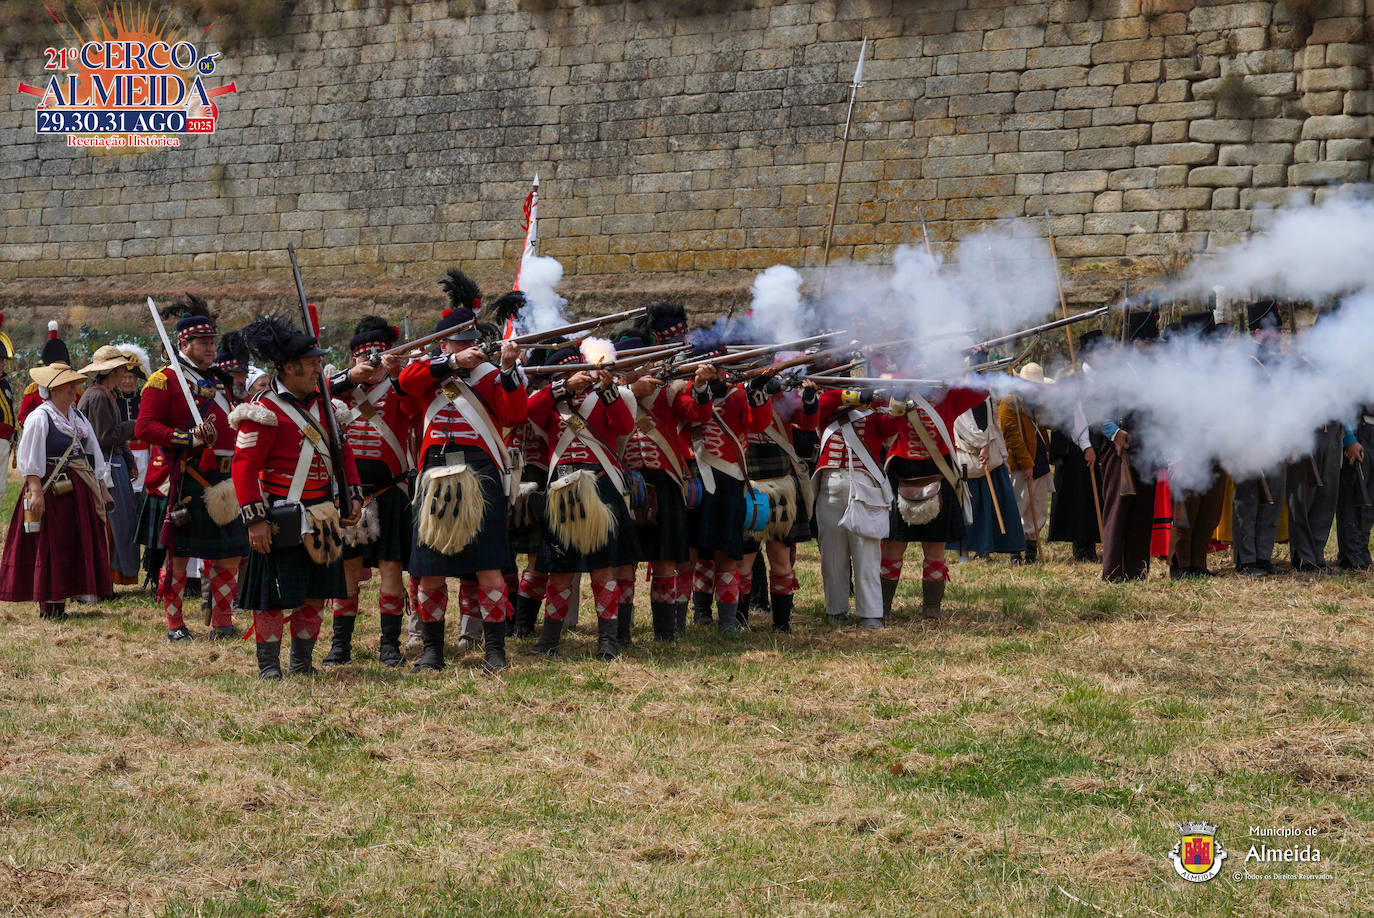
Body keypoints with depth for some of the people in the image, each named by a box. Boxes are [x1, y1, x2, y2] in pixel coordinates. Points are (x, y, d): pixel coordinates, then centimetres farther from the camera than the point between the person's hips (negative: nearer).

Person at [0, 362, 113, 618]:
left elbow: (94, 457, 19)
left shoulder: (78, 418, 14)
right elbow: (29, 461, -14)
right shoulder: (39, 418, -8)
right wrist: (36, 491, -23)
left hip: (78, 490, 7)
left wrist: (101, 488, 16)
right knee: (49, 547, -4)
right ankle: (47, 604, 1)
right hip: (50, 489, -7)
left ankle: (60, 601, 14)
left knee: (75, 546, 7)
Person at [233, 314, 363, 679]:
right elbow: (244, 466, -15)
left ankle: (302, 662, 21)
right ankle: (268, 664, 6)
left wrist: (353, 496, 11)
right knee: (276, 595, -3)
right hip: (284, 522, -7)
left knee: (316, 593, 10)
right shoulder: (265, 410, -12)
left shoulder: (320, 403, 11)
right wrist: (255, 520, -20)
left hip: (322, 518, 7)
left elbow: (341, 450, 20)